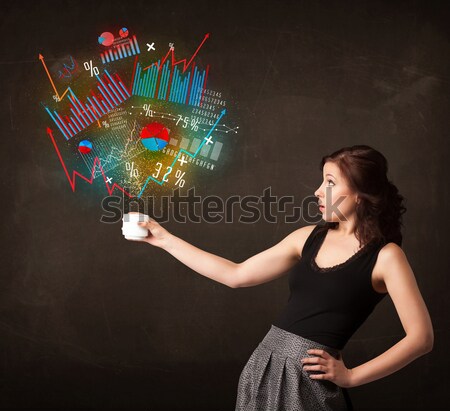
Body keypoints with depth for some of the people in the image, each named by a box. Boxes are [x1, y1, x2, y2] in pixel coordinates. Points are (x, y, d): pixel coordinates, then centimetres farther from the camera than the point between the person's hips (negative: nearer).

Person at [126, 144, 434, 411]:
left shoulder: (385, 255, -9)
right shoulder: (310, 237, 7)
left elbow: (421, 337, -10)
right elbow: (236, 275, 10)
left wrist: (351, 376, -9)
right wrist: (166, 240, 11)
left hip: (308, 378, -5)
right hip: (264, 364, 6)